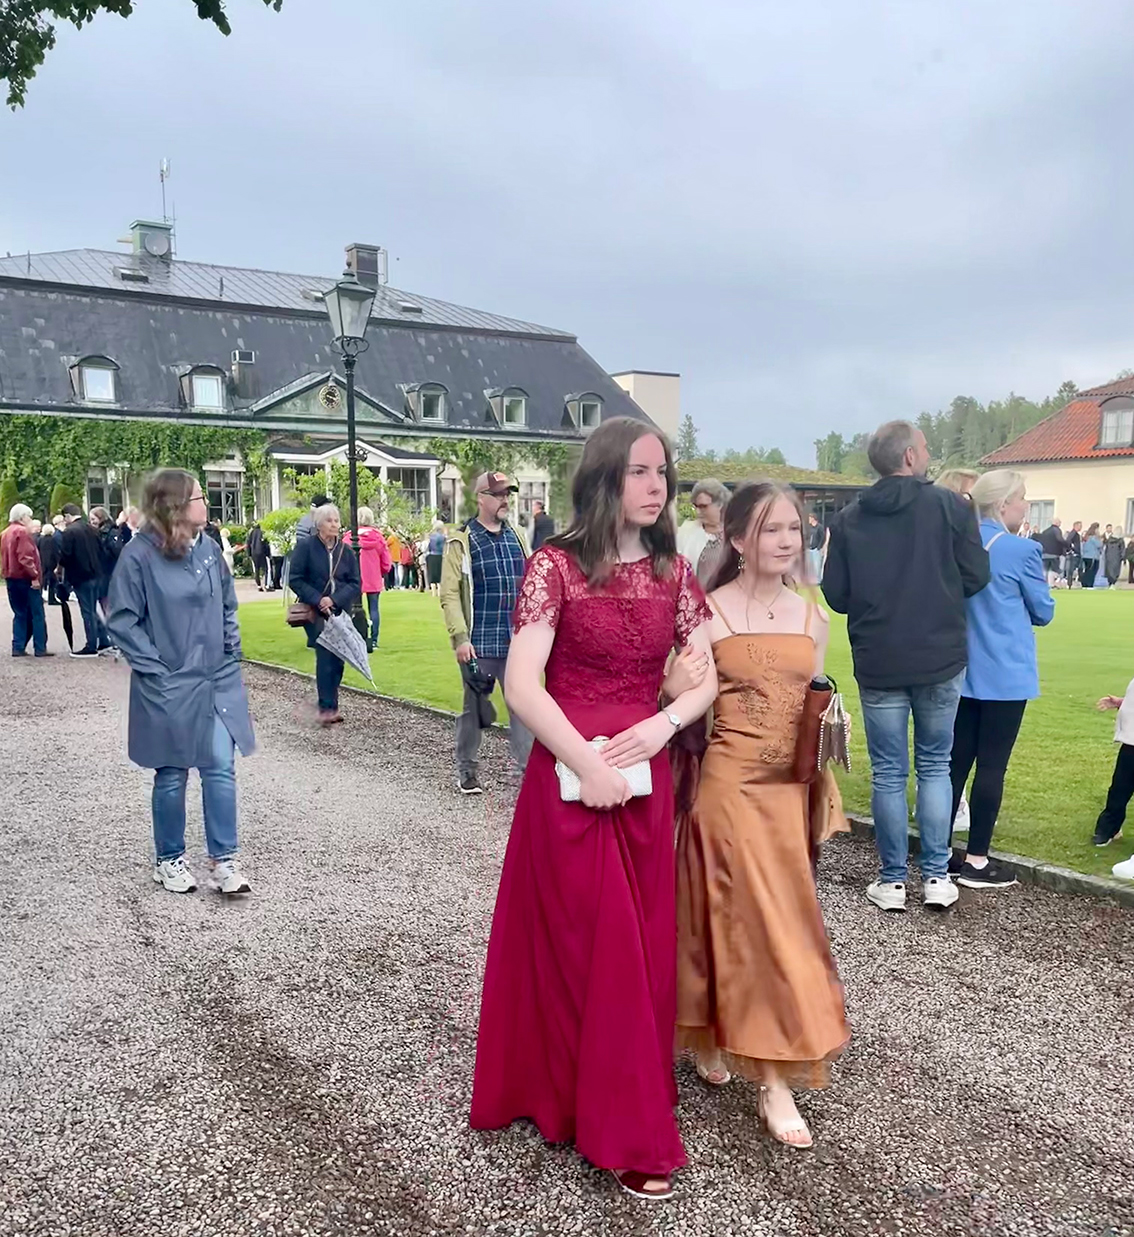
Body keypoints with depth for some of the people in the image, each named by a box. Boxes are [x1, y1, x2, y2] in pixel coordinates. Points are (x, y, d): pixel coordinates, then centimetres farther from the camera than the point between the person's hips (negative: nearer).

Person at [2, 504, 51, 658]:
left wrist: (6, 574, 19)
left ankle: (18, 648, 8)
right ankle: (40, 648, -5)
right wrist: (34, 577, -20)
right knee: (37, 614, -4)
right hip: (25, 579, -9)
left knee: (20, 614, 12)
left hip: (12, 578, 9)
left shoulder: (5, 534, 16)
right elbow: (25, 557, -21)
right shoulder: (22, 532, -12)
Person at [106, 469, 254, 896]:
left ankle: (224, 860, 12)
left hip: (217, 682, 4)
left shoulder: (208, 547, 2)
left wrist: (231, 653, 7)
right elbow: (122, 621, -9)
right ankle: (169, 860, 27)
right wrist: (154, 668, -13)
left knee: (221, 768, 2)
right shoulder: (139, 554, -13)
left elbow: (228, 605, 14)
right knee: (171, 776, 9)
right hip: (168, 688, -4)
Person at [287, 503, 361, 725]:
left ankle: (329, 704, 15)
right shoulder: (305, 546, -6)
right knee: (326, 657, -13)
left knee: (338, 658, 3)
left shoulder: (346, 550, 4)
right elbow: (295, 580, -7)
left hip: (340, 613, 4)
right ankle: (327, 707, -8)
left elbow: (355, 583, 2)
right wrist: (317, 600, -17)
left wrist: (335, 600, -14)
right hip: (316, 612, -4)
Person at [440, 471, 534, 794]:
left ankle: (525, 764, 14)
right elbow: (449, 594, -10)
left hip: (516, 642, 4)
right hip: (479, 643, -4)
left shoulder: (516, 537, 10)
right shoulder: (461, 541, -6)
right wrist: (460, 637, -17)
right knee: (474, 707, 8)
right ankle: (466, 770, 22)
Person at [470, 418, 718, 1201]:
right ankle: (629, 1131, 20)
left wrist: (662, 726, -13)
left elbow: (706, 678, 6)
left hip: (647, 779, 5)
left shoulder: (673, 570, 5)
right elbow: (520, 686, -15)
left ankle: (608, 1100, 35)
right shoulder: (556, 565, -9)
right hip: (568, 776, -5)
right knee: (586, 945, 5)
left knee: (644, 945, 13)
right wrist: (587, 761, -19)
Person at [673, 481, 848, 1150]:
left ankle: (715, 1039, 34)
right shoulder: (711, 611, -10)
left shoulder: (813, 617, 7)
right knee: (759, 922, 0)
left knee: (779, 919, 13)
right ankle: (774, 1078, 16)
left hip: (790, 787, 6)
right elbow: (676, 695, -12)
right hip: (731, 783, -5)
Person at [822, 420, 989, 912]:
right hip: (941, 660, 0)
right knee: (934, 765, 14)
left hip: (877, 664, 1)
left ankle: (893, 880, 16)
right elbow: (976, 577, -4)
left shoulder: (848, 519, -2)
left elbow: (836, 596, 1)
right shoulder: (949, 506, -6)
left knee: (888, 772, 9)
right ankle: (936, 877, 17)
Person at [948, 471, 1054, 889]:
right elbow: (1043, 612, -1)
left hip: (961, 671, 6)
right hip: (1005, 675, -6)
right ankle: (976, 862, 6)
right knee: (992, 765, 0)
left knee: (956, 761, 11)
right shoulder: (1022, 551, -12)